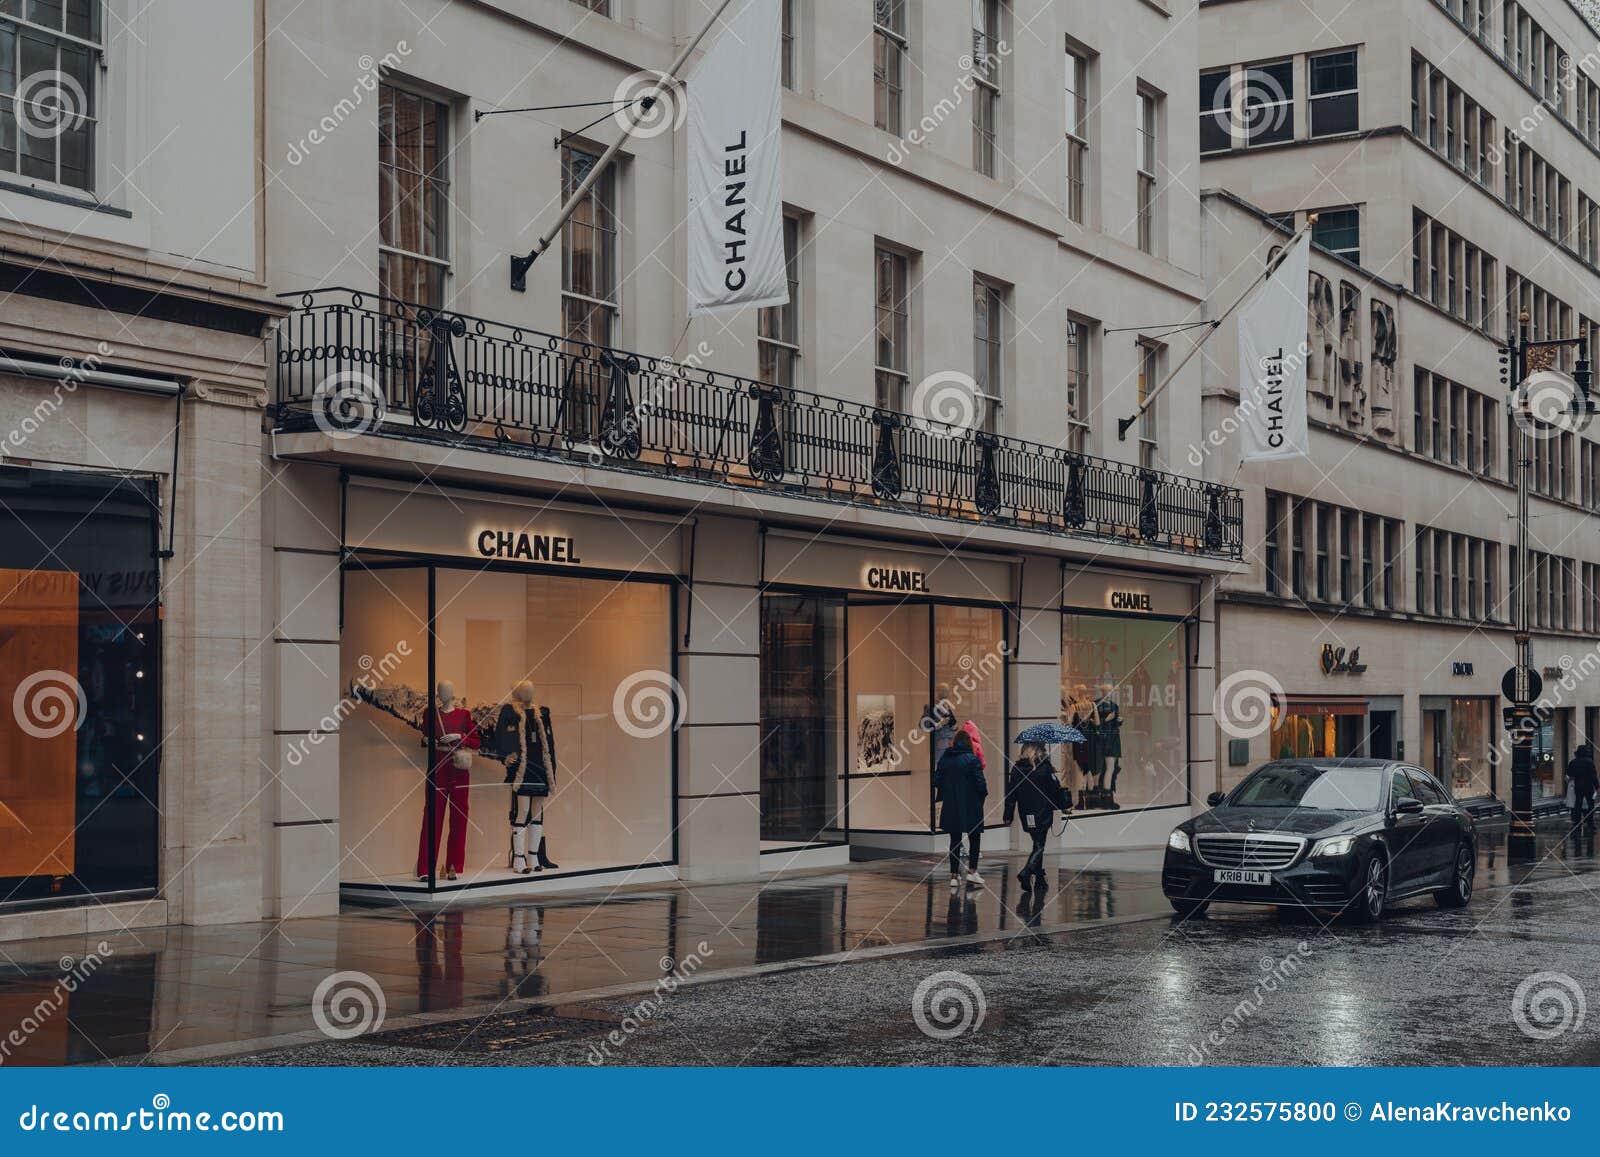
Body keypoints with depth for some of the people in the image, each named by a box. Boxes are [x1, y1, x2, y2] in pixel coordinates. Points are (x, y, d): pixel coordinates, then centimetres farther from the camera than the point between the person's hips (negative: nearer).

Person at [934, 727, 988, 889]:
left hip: (950, 807, 4)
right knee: (974, 838, 12)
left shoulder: (944, 759, 1)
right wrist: (984, 791, 5)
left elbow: (936, 781, 1)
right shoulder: (972, 759, -12)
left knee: (955, 840, 11)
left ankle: (954, 875, 9)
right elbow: (980, 782, -15)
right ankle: (972, 871, 6)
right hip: (970, 807, -4)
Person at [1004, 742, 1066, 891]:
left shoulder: (1017, 768, 2)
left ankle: (1040, 879, 18)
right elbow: (1056, 788, -5)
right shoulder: (1044, 767, -9)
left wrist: (1008, 815, 7)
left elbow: (1011, 793, 3)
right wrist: (1062, 806, 11)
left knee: (1038, 844, 17)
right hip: (1043, 812, -5)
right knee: (1039, 845, -3)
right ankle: (1026, 872, -23)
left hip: (1026, 815, 5)